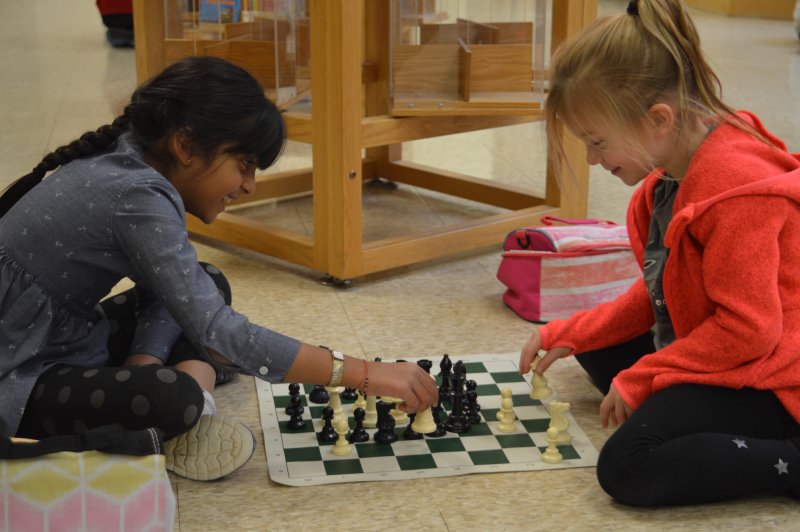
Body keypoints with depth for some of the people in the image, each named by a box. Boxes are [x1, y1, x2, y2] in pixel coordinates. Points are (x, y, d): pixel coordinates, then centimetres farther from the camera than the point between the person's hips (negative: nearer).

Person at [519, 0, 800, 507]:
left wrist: (641, 380, -20)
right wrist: (566, 334, 7)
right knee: (596, 351, 21)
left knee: (628, 466, -26)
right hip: (702, 350, 11)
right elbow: (657, 290, 14)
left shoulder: (733, 187, -27)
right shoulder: (672, 176, 4)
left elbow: (748, 327, -28)